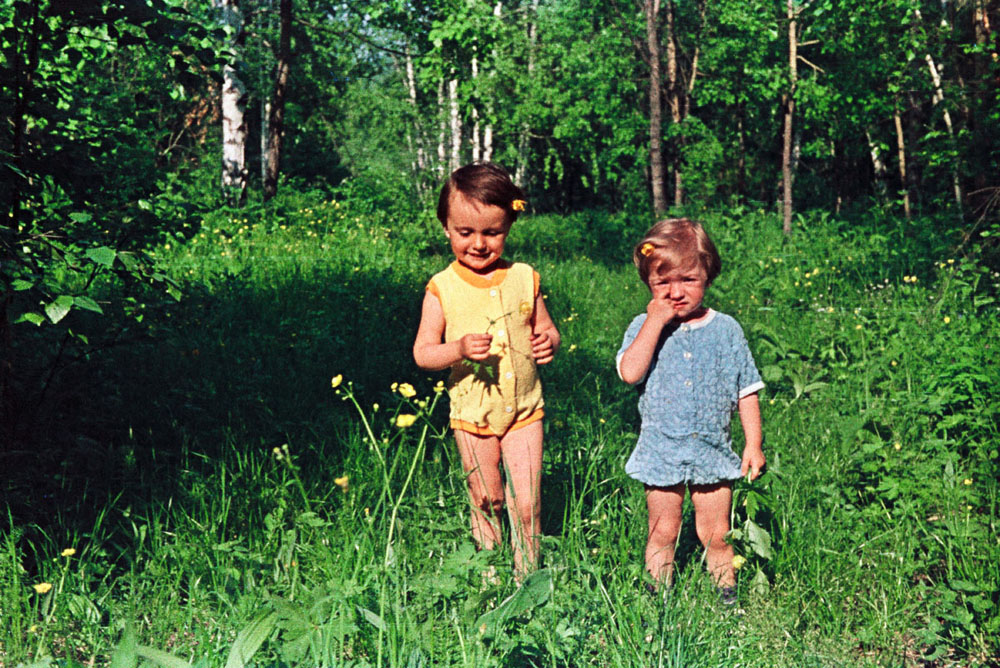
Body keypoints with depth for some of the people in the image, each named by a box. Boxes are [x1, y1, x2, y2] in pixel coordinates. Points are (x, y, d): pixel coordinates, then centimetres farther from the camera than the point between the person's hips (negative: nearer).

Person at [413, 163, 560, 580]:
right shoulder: (442, 289, -8)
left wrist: (548, 342, -13)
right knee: (486, 499, 10)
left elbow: (546, 329, 10)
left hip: (524, 409, 1)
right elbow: (422, 352, -8)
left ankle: (527, 576, 15)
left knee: (527, 503, -1)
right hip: (472, 413, -1)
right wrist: (458, 350, -27)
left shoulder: (524, 279, -1)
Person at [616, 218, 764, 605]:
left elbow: (746, 392, 5)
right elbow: (630, 372, -21)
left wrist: (753, 445, 2)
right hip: (661, 452, 0)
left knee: (715, 535, 8)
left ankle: (728, 596, 23)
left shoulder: (725, 330, 1)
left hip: (712, 451, 1)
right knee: (662, 533, 10)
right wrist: (655, 322, -20)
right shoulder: (644, 327, -2)